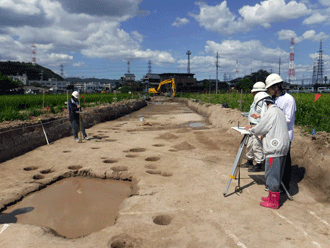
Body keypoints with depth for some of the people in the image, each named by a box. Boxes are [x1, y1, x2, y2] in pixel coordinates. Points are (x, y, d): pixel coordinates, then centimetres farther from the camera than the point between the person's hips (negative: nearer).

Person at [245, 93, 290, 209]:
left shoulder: (270, 113, -14)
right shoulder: (279, 111, 17)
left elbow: (259, 130, -10)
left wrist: (250, 129, 8)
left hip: (274, 149, -10)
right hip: (282, 148, 10)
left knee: (271, 175, -2)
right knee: (276, 174, 16)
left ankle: (273, 202, 6)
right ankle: (272, 197, 26)